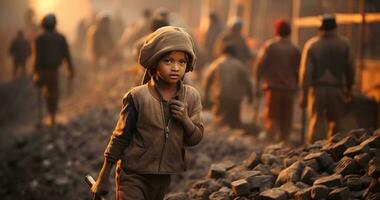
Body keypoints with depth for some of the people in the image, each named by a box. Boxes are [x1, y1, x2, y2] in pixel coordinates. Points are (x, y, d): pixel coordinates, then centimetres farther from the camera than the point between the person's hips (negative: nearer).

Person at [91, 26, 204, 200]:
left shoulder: (191, 97, -4)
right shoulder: (138, 97, -15)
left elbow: (195, 138, 1)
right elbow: (120, 138, -6)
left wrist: (185, 119, -21)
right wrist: (103, 177, -2)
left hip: (165, 178, 4)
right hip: (133, 175, -4)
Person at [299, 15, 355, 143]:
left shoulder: (312, 44, -3)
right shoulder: (344, 44, 0)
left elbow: (306, 71, -5)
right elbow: (350, 68, 3)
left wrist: (304, 93, -1)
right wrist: (349, 87, 17)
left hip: (317, 89, -1)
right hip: (337, 88, 1)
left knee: (316, 122, 3)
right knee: (335, 123, 12)